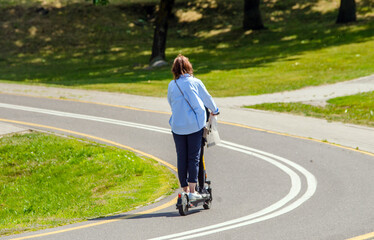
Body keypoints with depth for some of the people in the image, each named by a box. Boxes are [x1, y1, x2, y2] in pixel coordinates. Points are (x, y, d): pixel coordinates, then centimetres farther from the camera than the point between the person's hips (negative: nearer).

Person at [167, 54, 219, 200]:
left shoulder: (171, 85, 3)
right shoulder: (195, 82, -1)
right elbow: (207, 98, 11)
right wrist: (214, 111, 31)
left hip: (177, 126, 2)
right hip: (195, 125, -2)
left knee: (181, 158, 8)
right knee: (194, 157, -1)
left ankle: (185, 189, 13)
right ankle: (192, 191, -6)